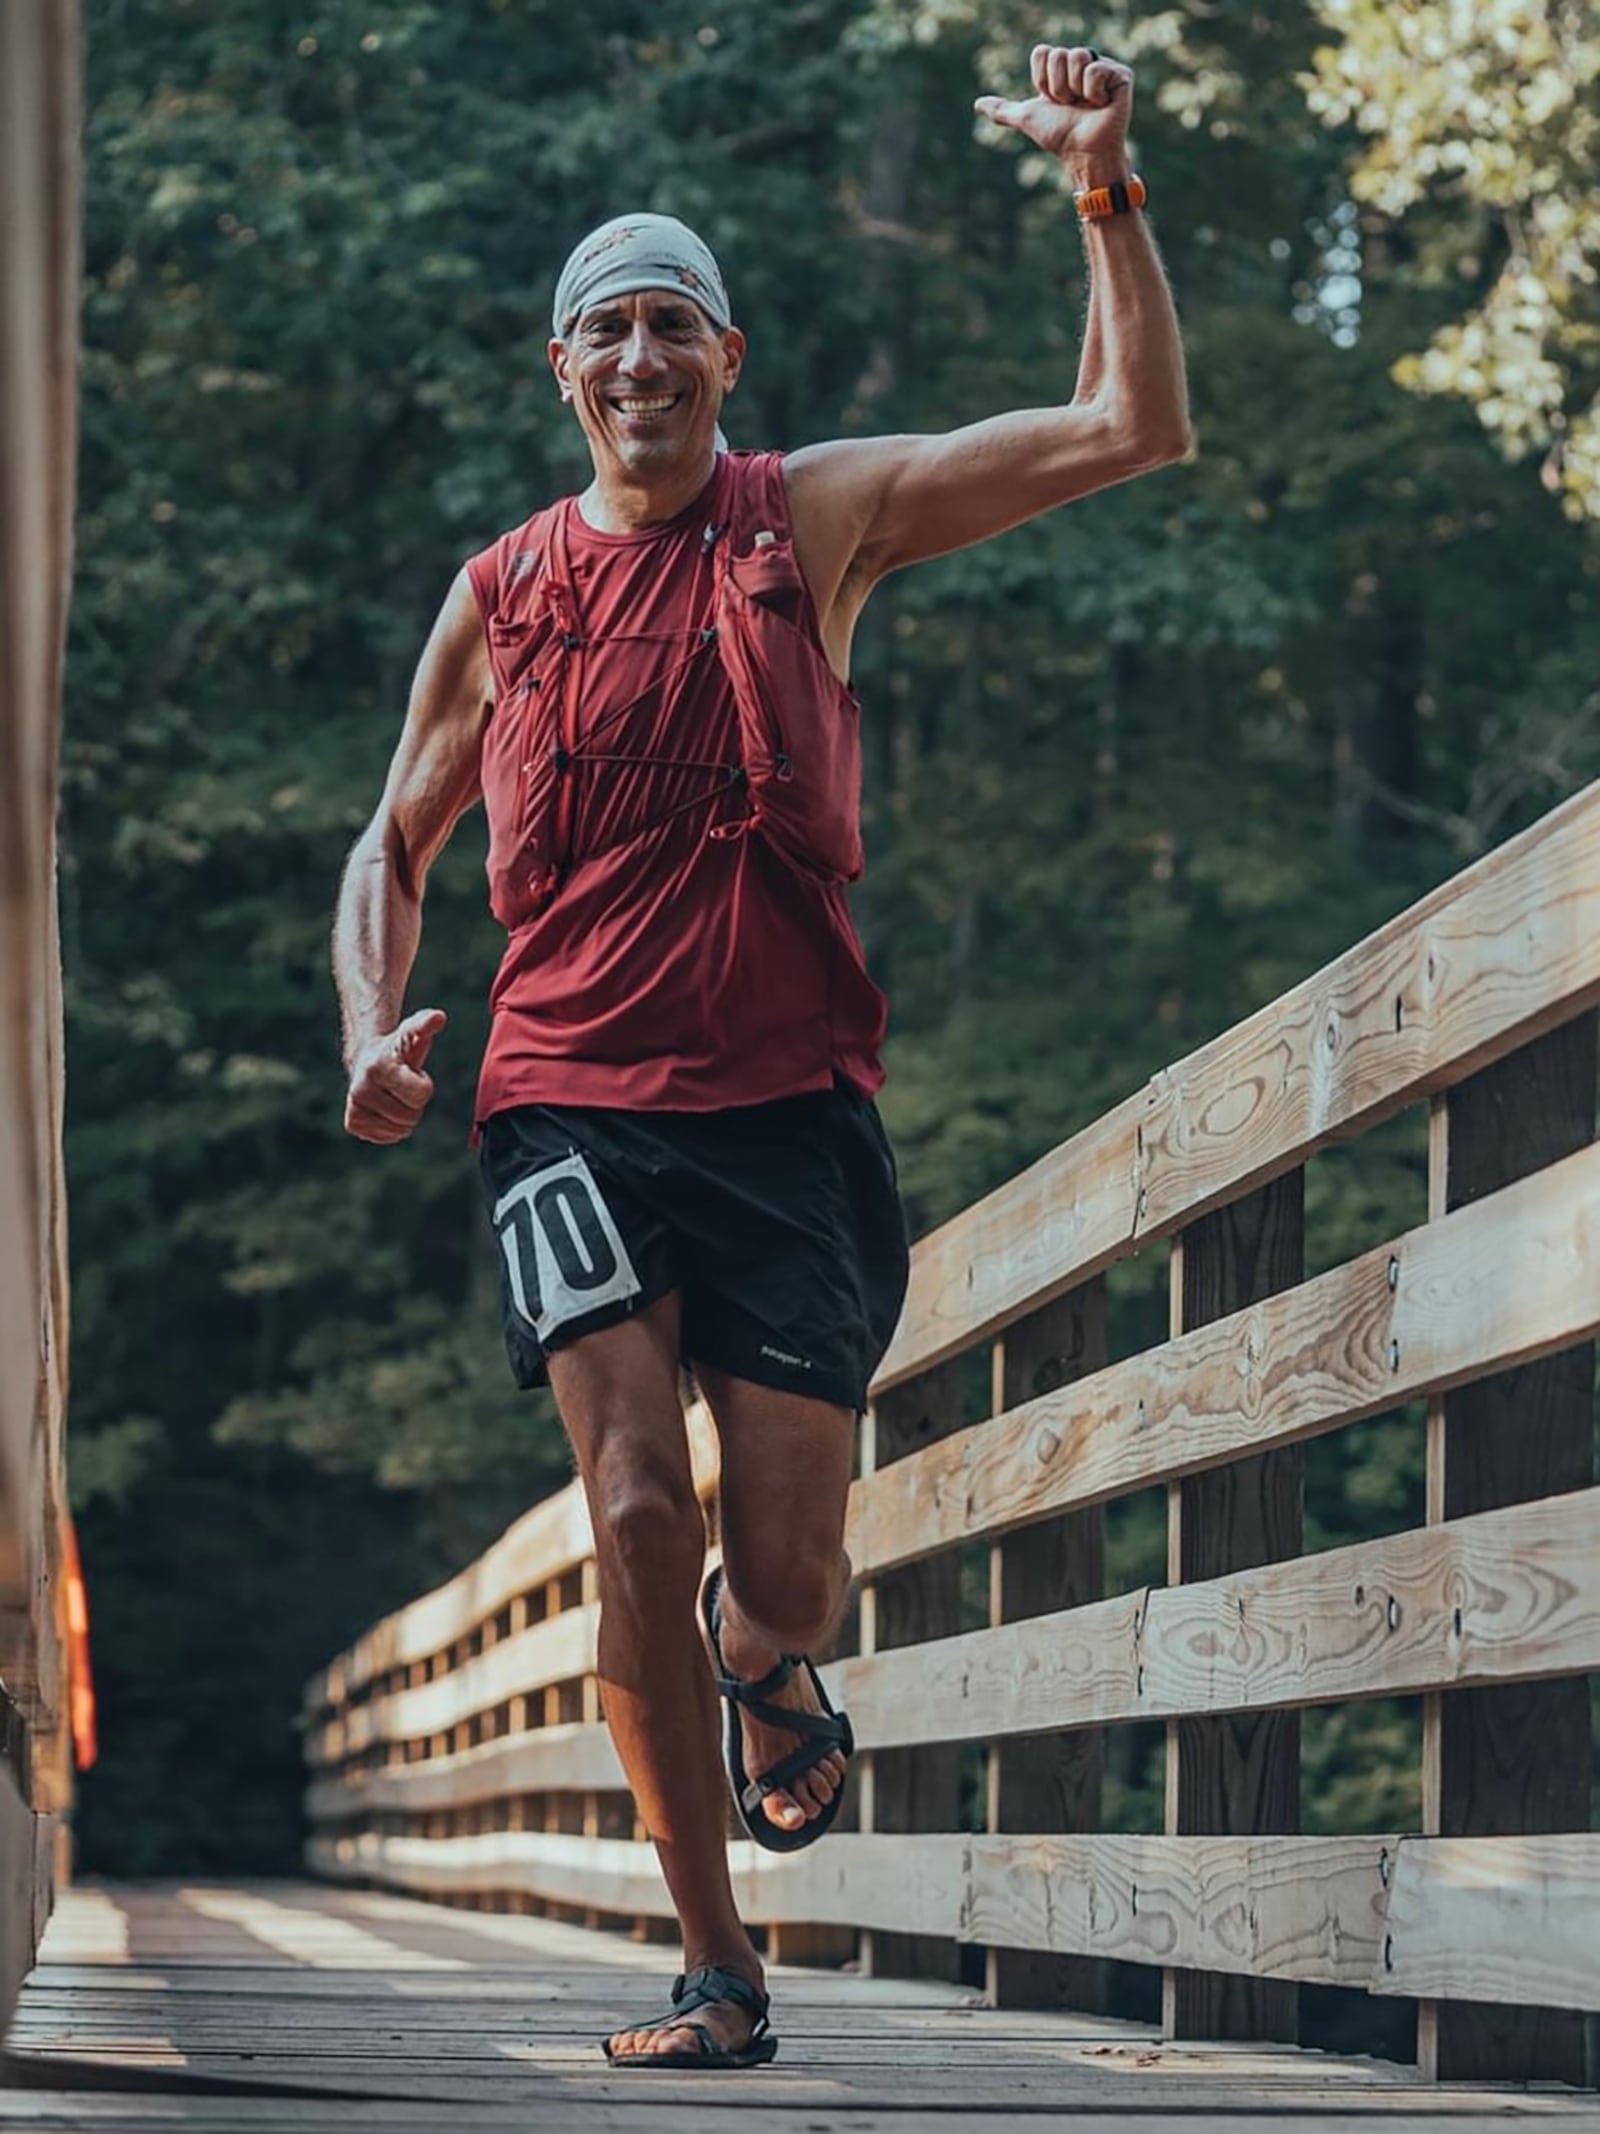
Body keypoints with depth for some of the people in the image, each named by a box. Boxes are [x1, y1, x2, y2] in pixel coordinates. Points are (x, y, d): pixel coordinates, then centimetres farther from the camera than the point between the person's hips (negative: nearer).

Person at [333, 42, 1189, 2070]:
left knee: (787, 1576, -5)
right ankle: (714, 1959, -4)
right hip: (567, 1101, 1)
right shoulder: (501, 593, 10)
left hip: (786, 1101, 0)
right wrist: (372, 1031, 3)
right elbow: (393, 844, 21)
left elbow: (1131, 430, -2)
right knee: (637, 1501, -18)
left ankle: (765, 1666, 36)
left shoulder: (813, 516, 5)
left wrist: (1107, 189, -12)